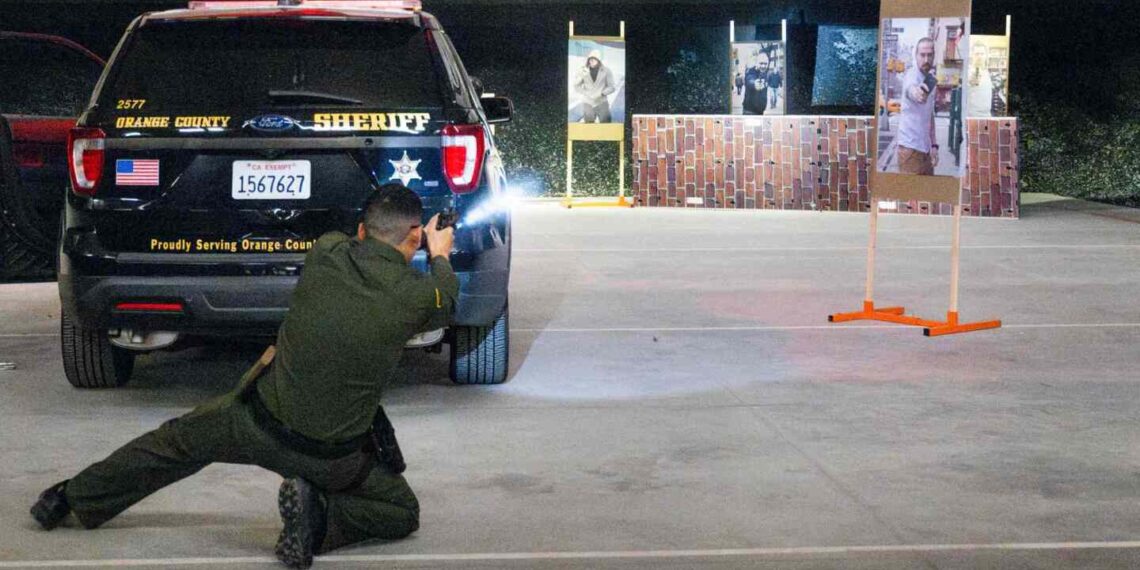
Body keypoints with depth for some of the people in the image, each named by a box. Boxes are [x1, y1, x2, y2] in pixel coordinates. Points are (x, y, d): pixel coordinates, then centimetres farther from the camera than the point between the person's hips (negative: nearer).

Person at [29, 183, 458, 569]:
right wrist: (440, 256, 29)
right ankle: (319, 514, -8)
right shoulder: (417, 297, -15)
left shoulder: (326, 253, -9)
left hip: (258, 419, 3)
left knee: (177, 442, 28)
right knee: (403, 514, 18)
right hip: (331, 455, -3)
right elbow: (445, 305, 9)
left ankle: (70, 499, 36)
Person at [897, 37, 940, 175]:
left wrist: (934, 145, 14)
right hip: (910, 147, -8)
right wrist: (916, 93, -62)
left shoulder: (930, 80, 12)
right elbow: (910, 89, -38)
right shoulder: (911, 75, -12)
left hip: (926, 148, 8)